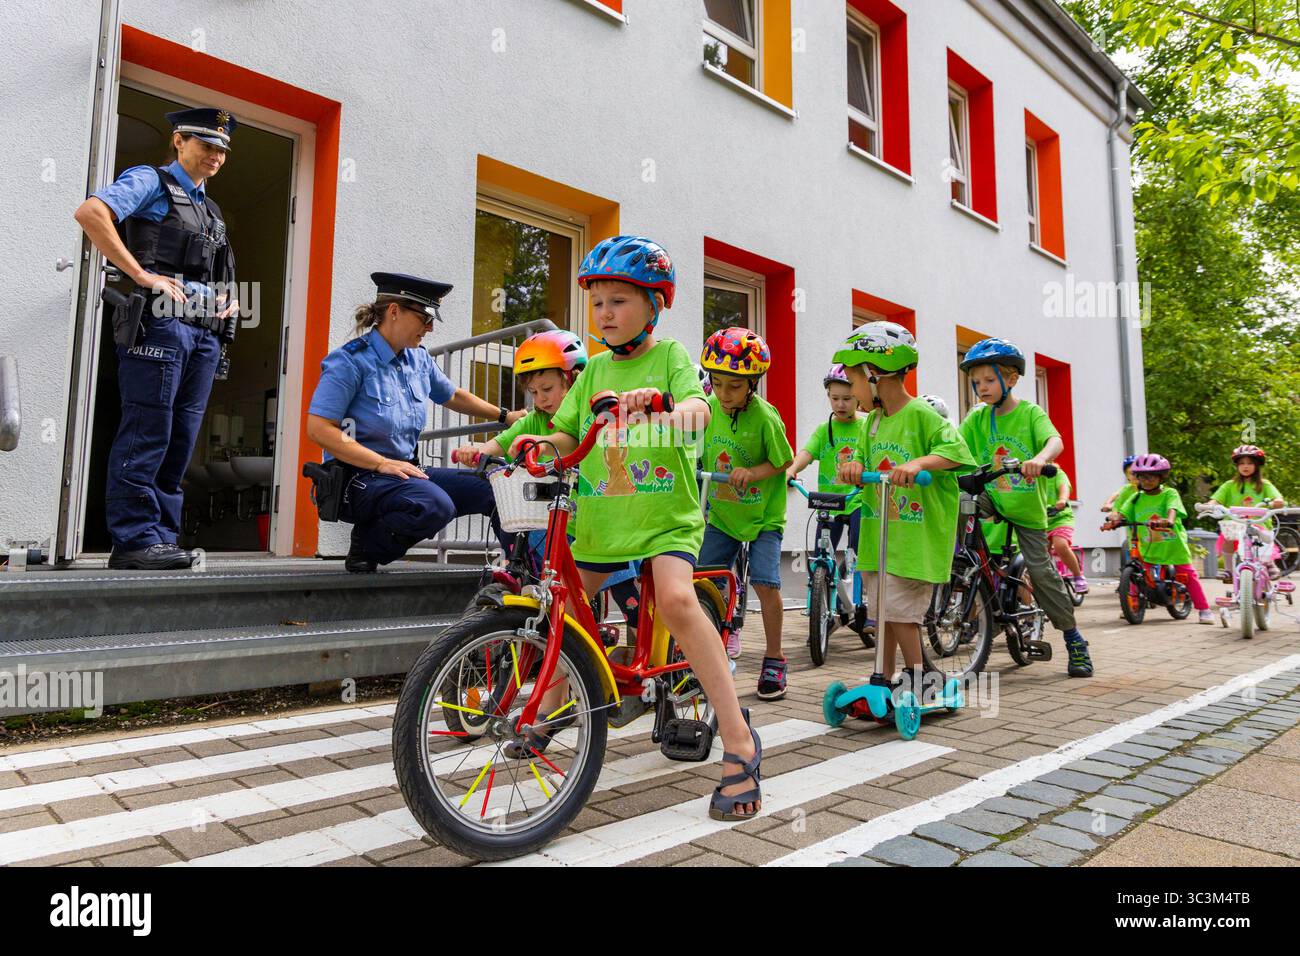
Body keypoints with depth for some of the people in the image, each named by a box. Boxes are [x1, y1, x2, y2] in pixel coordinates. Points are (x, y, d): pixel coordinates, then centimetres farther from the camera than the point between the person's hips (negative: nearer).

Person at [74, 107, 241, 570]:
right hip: (159, 322, -8)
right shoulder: (150, 181, 4)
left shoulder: (209, 209, 27)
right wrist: (142, 276, -17)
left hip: (205, 331, 8)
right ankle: (133, 540, -4)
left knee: (180, 440, 7)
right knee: (146, 436, -8)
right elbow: (90, 212, -13)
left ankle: (162, 537, 12)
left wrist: (228, 301, 13)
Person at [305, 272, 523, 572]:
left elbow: (453, 396, 28)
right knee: (435, 505, -36)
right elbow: (318, 429, -18)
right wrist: (383, 464, -23)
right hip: (360, 477, -7)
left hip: (405, 470, 7)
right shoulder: (351, 361, -11)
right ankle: (366, 546, -8)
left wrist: (505, 416, 27)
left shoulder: (419, 359, 10)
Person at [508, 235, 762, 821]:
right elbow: (569, 436, 12)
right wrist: (538, 442, -10)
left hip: (665, 510, -5)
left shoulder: (669, 355, 1)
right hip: (600, 511, 6)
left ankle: (738, 740, -18)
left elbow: (698, 409, -18)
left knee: (675, 598, -28)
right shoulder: (595, 368, 14)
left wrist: (659, 403, -40)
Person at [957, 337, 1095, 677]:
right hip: (991, 497, 3)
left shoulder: (1030, 413, -9)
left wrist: (1040, 458, -50)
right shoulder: (977, 418, 0)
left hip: (1026, 506, -3)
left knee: (1041, 572, -4)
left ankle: (1074, 639, 13)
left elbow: (1055, 440, -27)